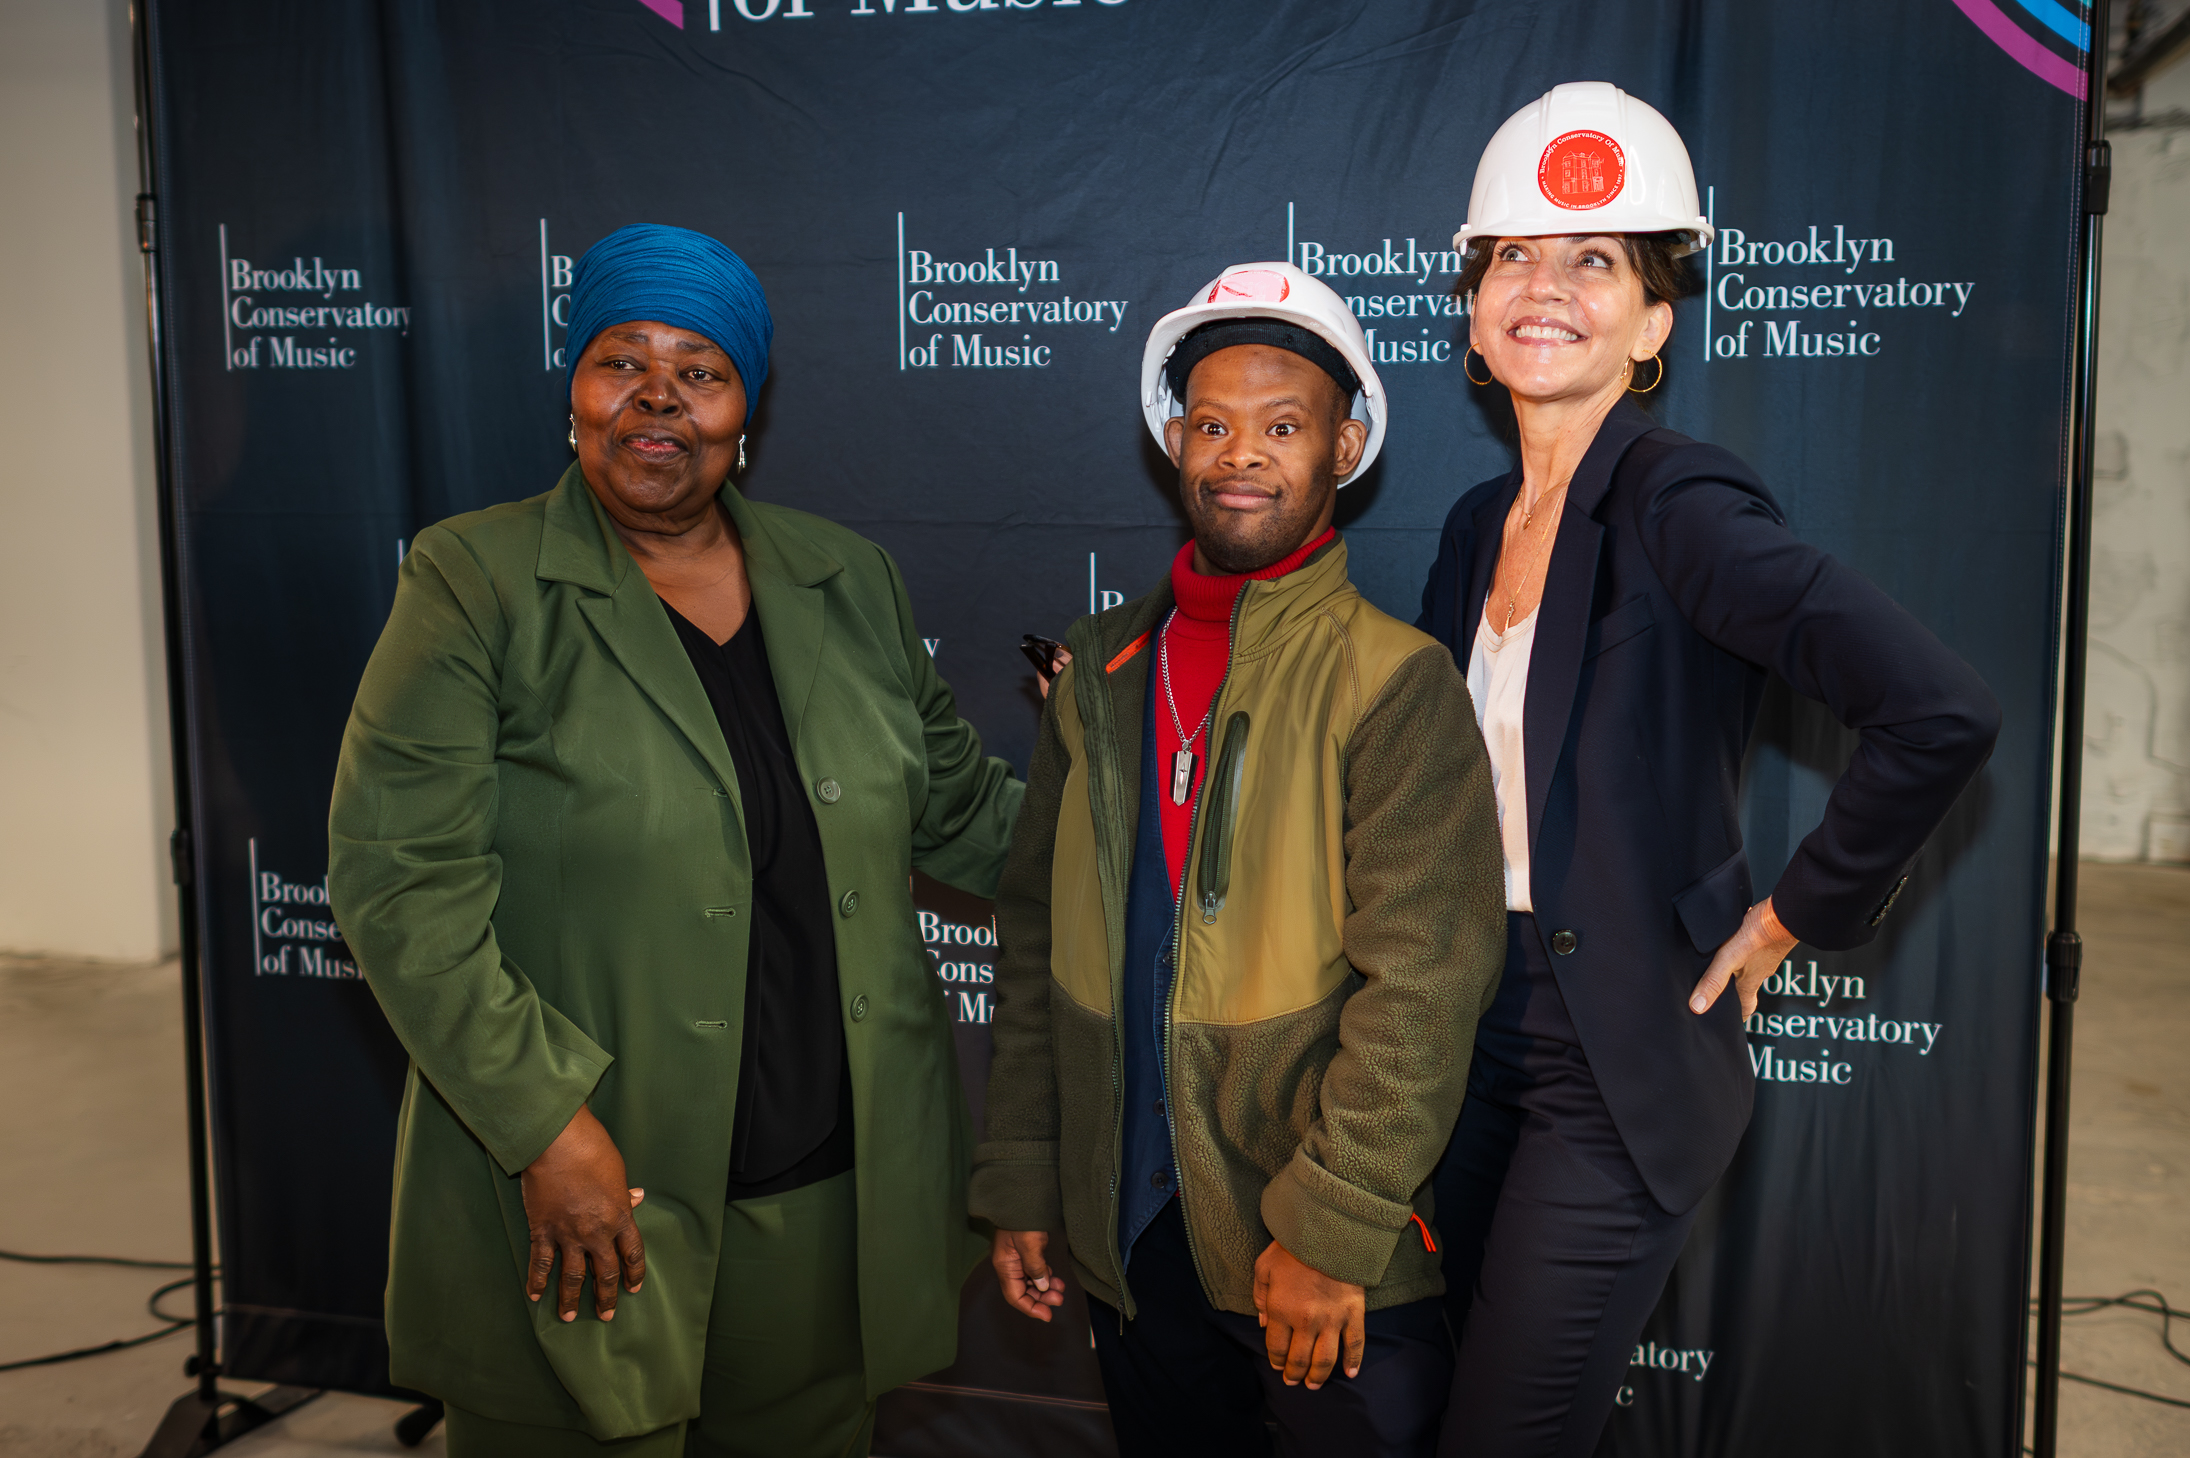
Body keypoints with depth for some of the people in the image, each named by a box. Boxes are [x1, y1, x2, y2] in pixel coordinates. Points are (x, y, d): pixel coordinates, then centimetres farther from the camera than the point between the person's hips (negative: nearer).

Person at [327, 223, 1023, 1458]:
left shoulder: (850, 581, 7)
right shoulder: (476, 582, -6)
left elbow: (959, 804, 16)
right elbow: (401, 873, -12)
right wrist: (542, 1121, -18)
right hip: (576, 1197, -3)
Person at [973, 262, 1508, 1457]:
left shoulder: (1396, 679, -9)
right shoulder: (1102, 669, 6)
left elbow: (1425, 978, -15)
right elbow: (1035, 938, 9)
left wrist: (1330, 1233, -17)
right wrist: (1019, 1183, 7)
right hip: (1126, 1241, 5)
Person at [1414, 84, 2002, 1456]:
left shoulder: (1675, 501, -18)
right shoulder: (1481, 523, 6)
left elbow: (1943, 713, -27)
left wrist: (1797, 916, -16)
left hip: (1620, 1079, -7)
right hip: (1476, 1040, 8)